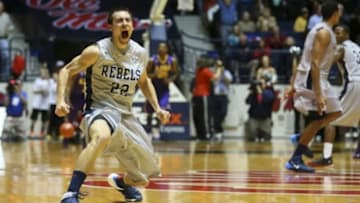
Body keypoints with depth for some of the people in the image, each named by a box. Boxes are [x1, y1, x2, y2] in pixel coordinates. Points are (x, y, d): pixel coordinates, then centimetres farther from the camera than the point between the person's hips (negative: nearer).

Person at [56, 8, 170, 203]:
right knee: (101, 137, -44)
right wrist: (61, 100, -18)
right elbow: (67, 70, -4)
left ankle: (121, 181, 46)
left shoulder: (140, 54, 3)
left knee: (143, 178, 8)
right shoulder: (98, 51, -12)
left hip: (125, 115, 6)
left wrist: (157, 108, 13)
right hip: (100, 110, -5)